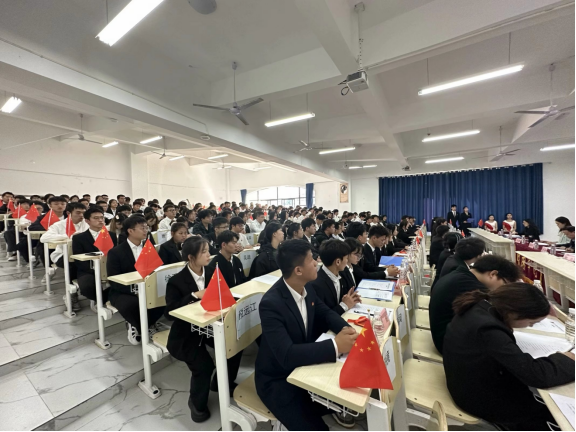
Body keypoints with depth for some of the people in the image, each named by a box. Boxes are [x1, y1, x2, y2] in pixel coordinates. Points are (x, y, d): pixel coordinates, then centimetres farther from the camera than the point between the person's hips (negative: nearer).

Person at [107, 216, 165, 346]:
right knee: (131, 304, -36)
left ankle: (137, 326, 3)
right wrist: (133, 289, -28)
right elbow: (113, 281, -14)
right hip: (123, 292, -4)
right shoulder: (115, 252, -10)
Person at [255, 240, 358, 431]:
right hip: (278, 380, -6)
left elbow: (326, 314, 5)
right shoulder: (271, 304, -31)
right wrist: (335, 346, -36)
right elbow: (286, 355, -35)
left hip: (303, 367, 6)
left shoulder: (307, 289, -8)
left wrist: (345, 329, -16)